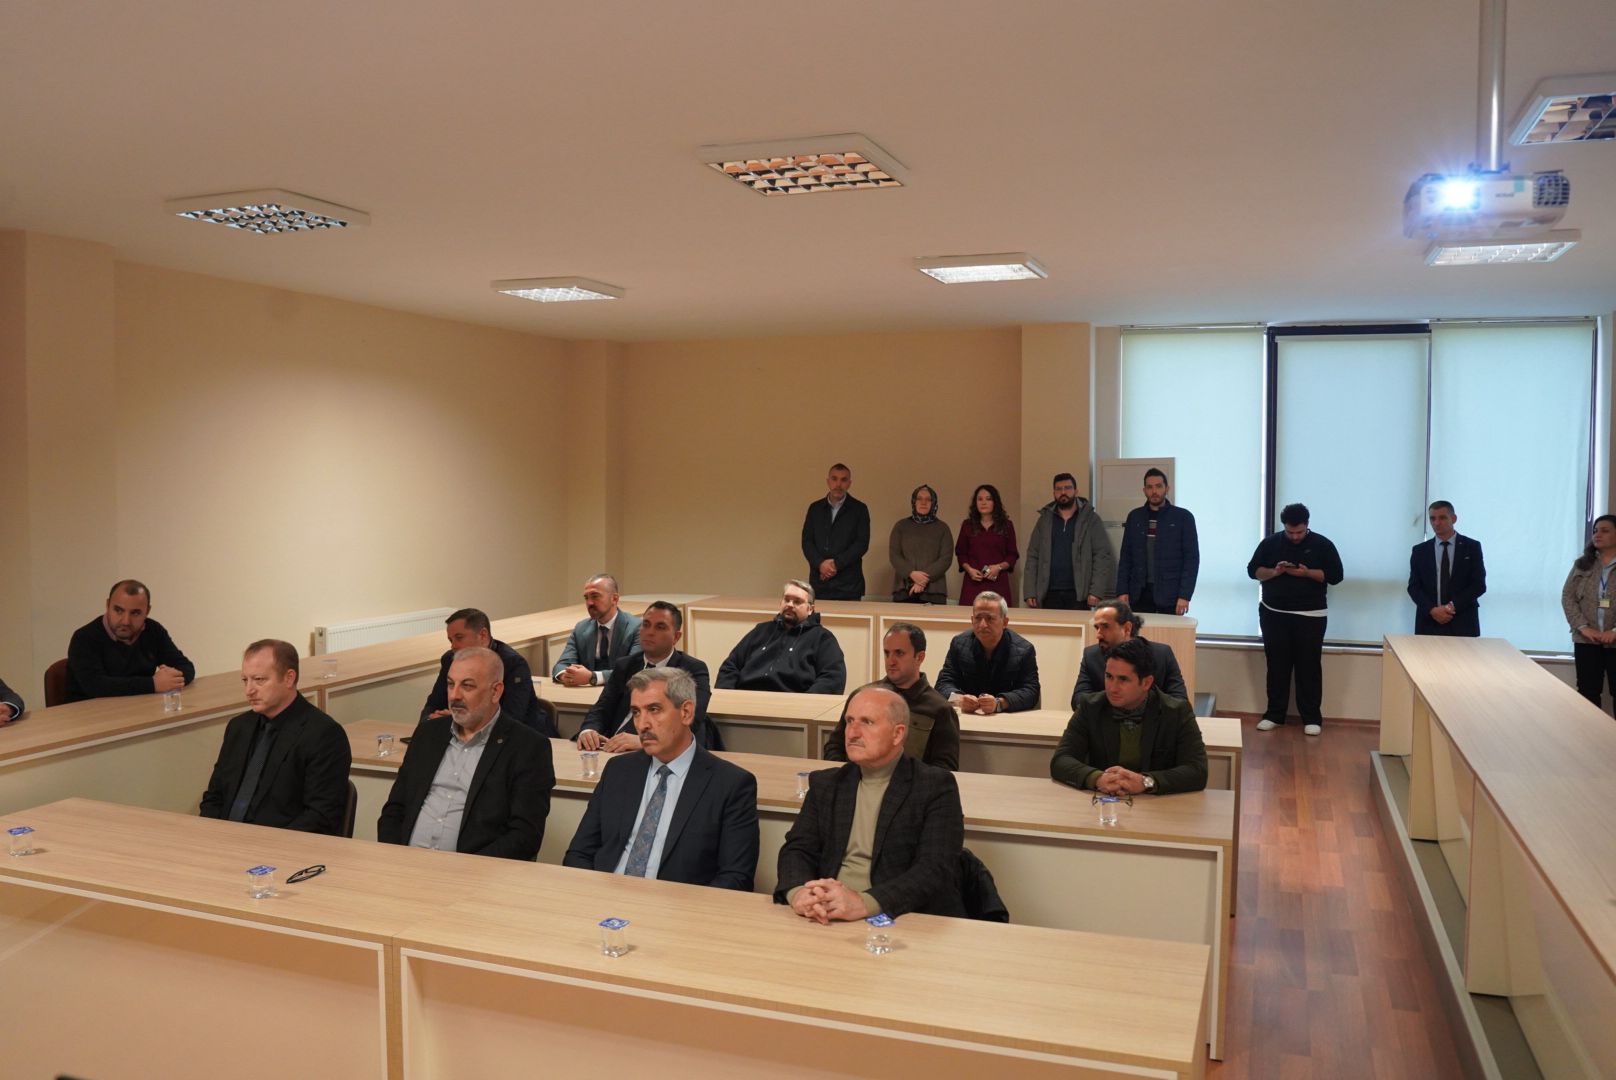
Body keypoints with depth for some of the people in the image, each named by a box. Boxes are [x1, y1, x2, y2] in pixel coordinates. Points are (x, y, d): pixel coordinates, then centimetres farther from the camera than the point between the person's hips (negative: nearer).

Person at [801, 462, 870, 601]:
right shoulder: (815, 508, 12)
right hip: (819, 581, 2)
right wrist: (820, 563, -10)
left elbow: (862, 543, -4)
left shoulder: (859, 509, 4)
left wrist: (836, 564, -12)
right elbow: (806, 541, 7)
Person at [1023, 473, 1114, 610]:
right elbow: (1033, 557, 9)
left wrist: (1096, 591, -12)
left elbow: (1102, 556, -3)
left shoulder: (1091, 520, 3)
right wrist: (1029, 593, 0)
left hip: (1079, 595, -2)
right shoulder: (1044, 520, 11)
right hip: (1049, 594, 2)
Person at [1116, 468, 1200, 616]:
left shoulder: (1183, 517, 1)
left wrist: (1184, 595, -10)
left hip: (1169, 597, -2)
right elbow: (1125, 557, 11)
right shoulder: (1134, 517, 10)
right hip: (1139, 595, 3)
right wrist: (1122, 591, 1)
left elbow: (1192, 558, -2)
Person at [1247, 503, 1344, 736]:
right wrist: (1274, 572, -13)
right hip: (1274, 614, 2)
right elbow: (1252, 570, 6)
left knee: (1309, 666, -1)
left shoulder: (1322, 545, 0)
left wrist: (1307, 573, -17)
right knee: (1277, 665, 6)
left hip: (1310, 616, -2)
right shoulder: (1270, 543, 6)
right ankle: (1274, 714, 13)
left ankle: (1311, 718, 6)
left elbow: (1336, 575, -3)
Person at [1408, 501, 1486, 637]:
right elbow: (1414, 586, 4)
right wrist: (1432, 610, -12)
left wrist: (1453, 606, -12)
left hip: (1462, 623, -1)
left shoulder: (1472, 547, 6)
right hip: (1429, 623, 1)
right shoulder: (1420, 550, 9)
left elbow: (1479, 584, 0)